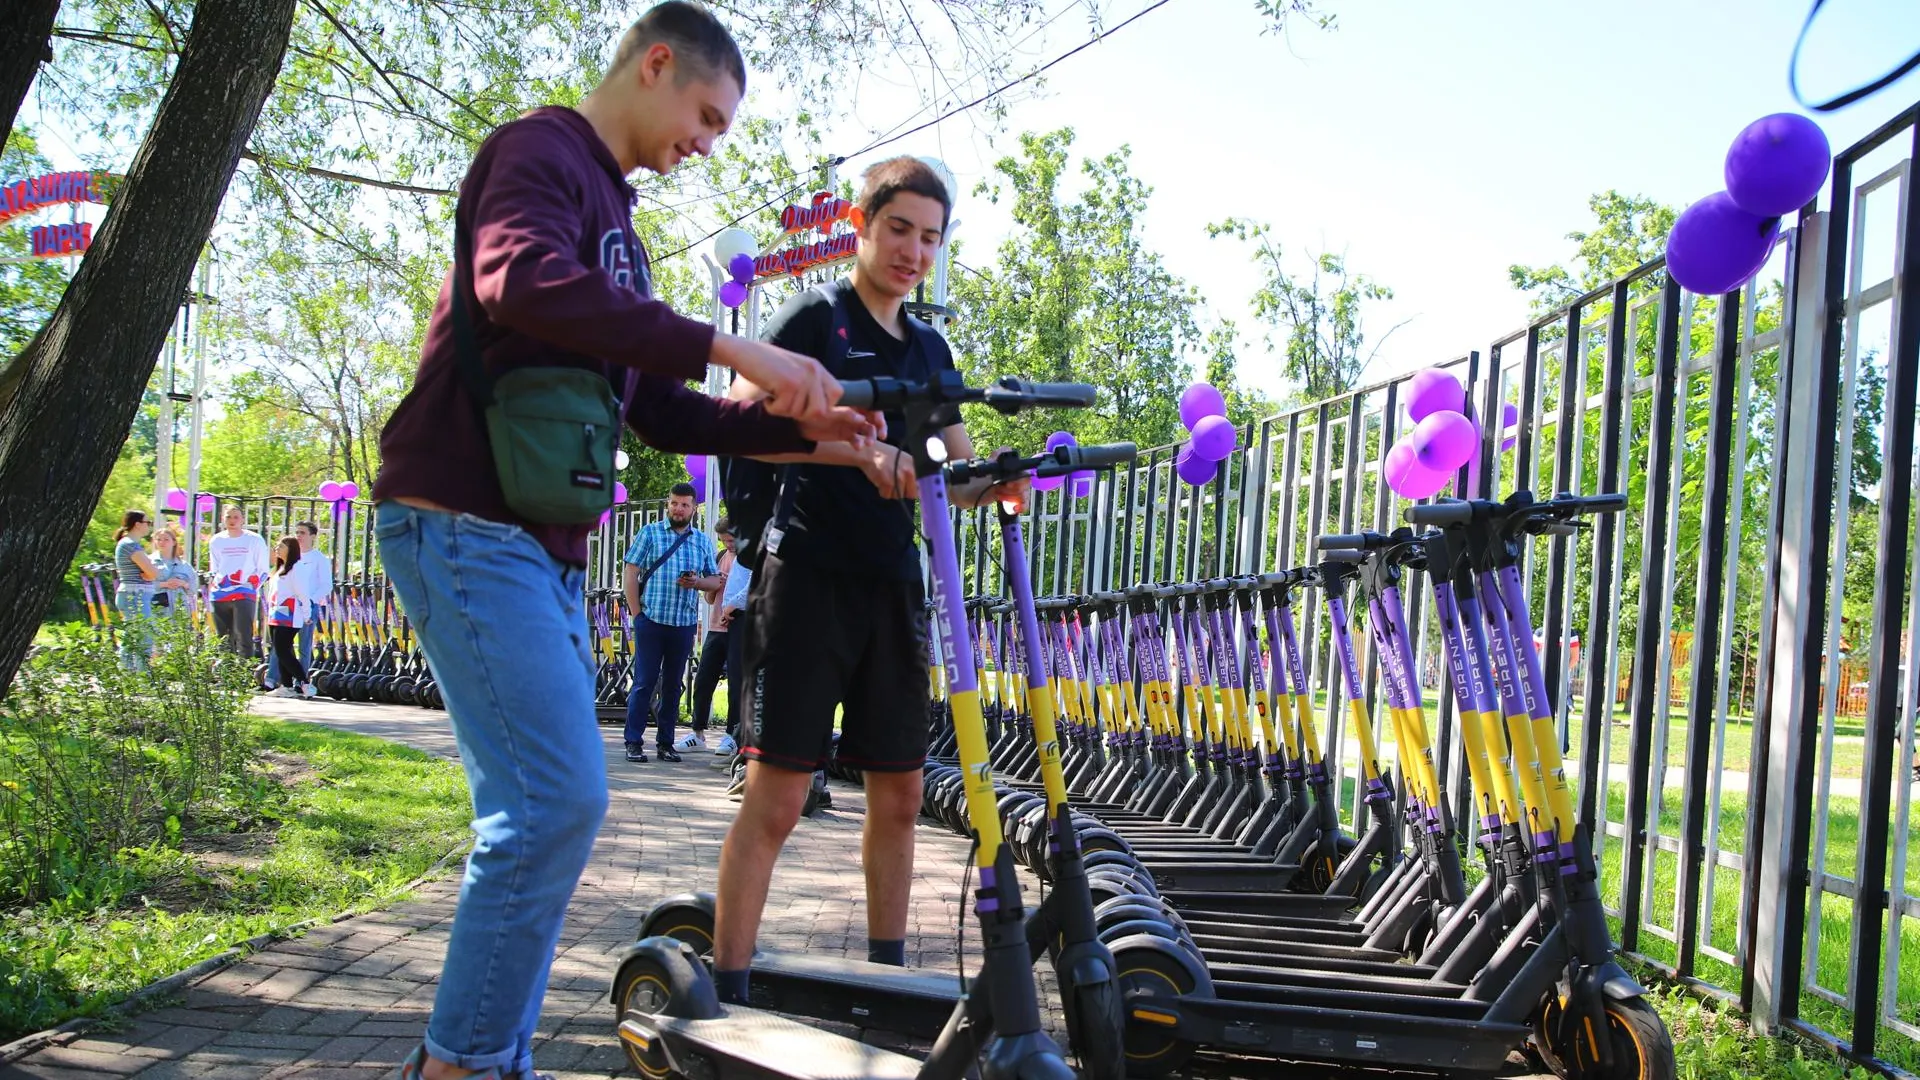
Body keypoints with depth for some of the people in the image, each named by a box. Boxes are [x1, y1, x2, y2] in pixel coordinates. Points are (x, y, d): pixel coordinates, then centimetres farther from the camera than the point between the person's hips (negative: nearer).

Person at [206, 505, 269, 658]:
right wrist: (216, 581, 6)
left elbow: (263, 570, 5)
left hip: (244, 595, -4)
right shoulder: (216, 541, 13)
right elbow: (213, 569, 22)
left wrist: (252, 585, -5)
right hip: (220, 596, 4)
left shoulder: (254, 540, 3)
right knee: (223, 640, 7)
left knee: (243, 639, -11)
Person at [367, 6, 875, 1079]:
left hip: (545, 545, 10)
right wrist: (730, 347, -27)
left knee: (543, 808, 9)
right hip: (466, 524, -10)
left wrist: (798, 425, 11)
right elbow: (520, 278, -28)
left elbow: (661, 412, 24)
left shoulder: (615, 223, 24)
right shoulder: (540, 150, -4)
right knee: (560, 797, -16)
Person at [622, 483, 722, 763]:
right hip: (650, 621, -3)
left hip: (684, 624, 3)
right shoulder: (649, 533, 5)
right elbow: (630, 572, 1)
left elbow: (716, 580, 16)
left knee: (673, 685, 8)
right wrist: (636, 613, -6)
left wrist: (697, 582, -7)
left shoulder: (703, 542, 13)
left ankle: (665, 743, 14)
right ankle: (634, 742, 1)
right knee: (644, 682, -3)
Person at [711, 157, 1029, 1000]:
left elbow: (958, 474, 16)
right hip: (809, 576, -6)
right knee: (777, 795, -9)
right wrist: (859, 449, -31)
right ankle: (725, 993, -2)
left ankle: (888, 975, 22)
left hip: (892, 588, 6)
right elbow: (742, 420, -18)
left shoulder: (929, 348, 17)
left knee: (899, 794, 9)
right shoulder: (818, 315, -2)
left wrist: (995, 482, -7)